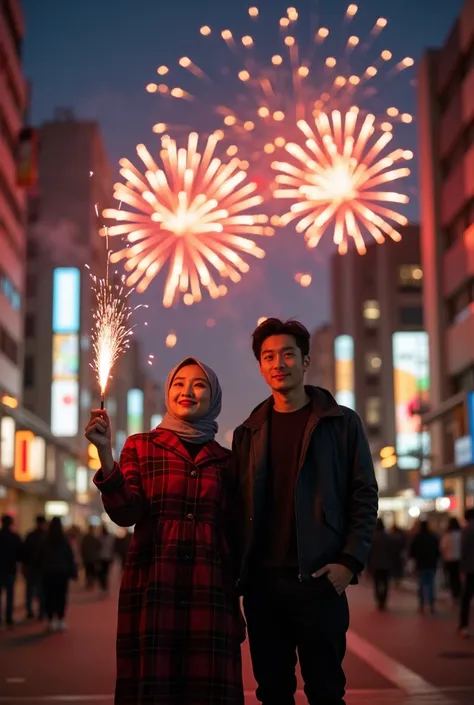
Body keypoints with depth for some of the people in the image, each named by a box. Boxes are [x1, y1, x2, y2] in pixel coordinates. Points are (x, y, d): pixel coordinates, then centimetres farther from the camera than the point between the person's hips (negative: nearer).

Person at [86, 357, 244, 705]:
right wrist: (105, 452, -17)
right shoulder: (141, 446, 8)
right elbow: (125, 513, -5)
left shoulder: (225, 460, 12)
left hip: (209, 594, 1)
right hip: (153, 590, -1)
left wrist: (235, 600, 11)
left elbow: (234, 533, 14)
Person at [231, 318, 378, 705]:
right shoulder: (247, 433, 13)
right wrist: (237, 571, 2)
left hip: (319, 578, -3)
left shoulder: (343, 423, 4)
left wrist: (350, 561, -11)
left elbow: (364, 498, 0)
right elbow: (239, 507, 11)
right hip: (262, 581, 3)